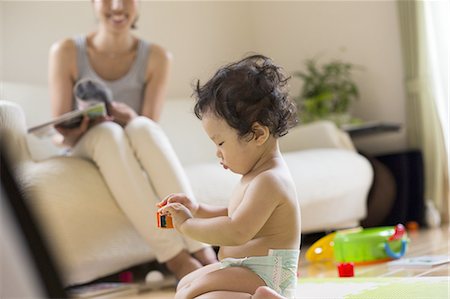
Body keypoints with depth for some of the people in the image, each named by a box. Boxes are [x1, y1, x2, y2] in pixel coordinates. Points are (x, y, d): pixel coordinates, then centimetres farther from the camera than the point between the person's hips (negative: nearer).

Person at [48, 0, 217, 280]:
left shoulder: (156, 57, -1)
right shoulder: (66, 52, -4)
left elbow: (149, 128, -8)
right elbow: (62, 135, -6)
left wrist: (130, 118, -31)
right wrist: (75, 133, -31)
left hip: (141, 162, 1)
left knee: (142, 127, -34)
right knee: (108, 132, -36)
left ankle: (201, 249, -42)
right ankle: (176, 257, -45)